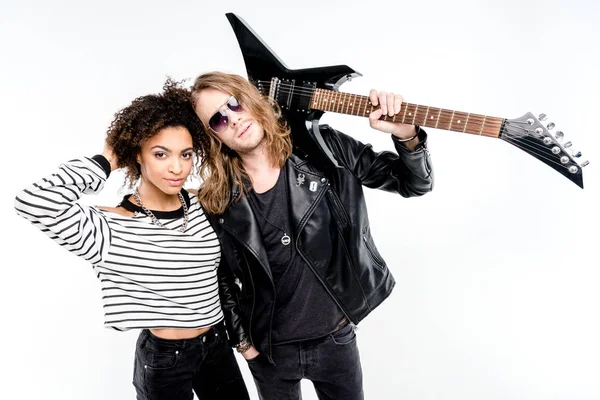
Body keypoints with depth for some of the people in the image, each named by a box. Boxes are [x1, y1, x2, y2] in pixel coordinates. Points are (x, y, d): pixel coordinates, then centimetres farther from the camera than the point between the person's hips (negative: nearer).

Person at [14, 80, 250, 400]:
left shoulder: (200, 204, -4)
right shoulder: (112, 231, -21)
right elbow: (33, 202, -36)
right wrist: (105, 163, -23)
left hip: (218, 344, 5)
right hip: (163, 359, -5)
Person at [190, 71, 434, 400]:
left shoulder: (323, 149, -12)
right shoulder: (217, 200, -11)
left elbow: (413, 184, -9)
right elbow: (221, 278, 3)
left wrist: (407, 137, -27)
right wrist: (241, 339, 3)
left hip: (336, 339, 1)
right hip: (268, 351, 0)